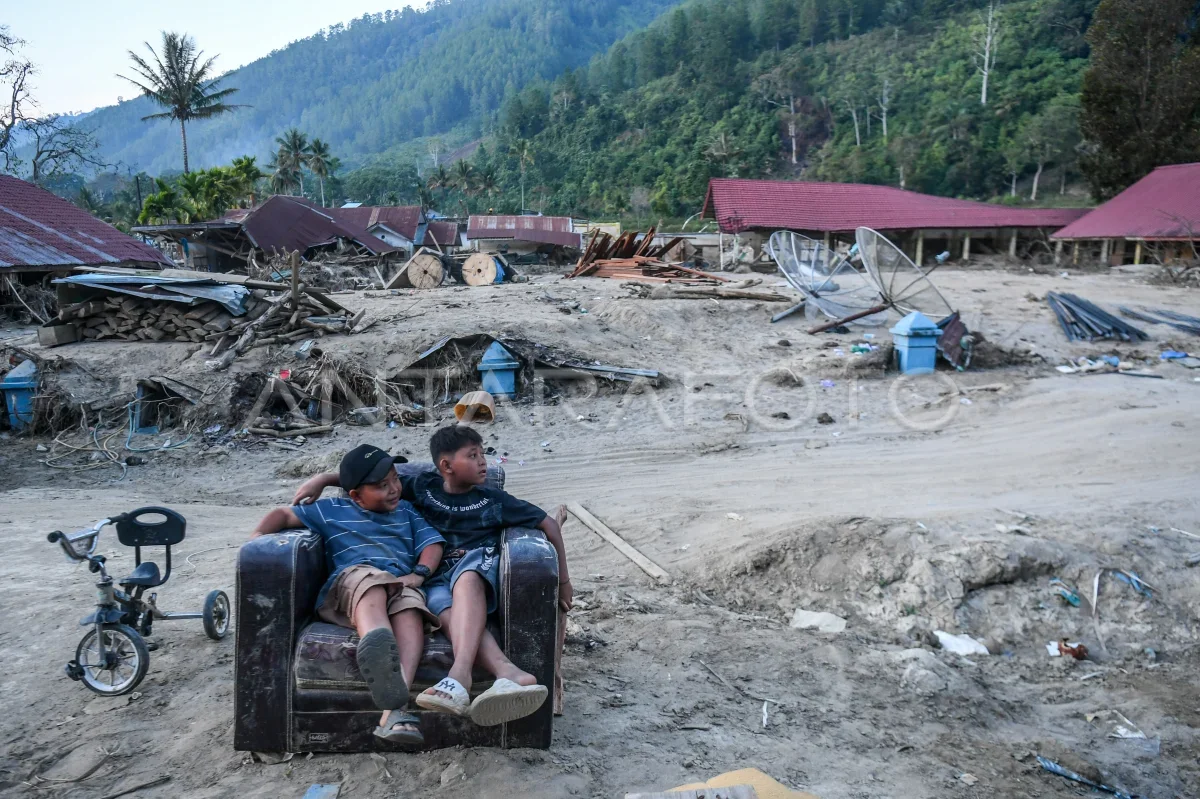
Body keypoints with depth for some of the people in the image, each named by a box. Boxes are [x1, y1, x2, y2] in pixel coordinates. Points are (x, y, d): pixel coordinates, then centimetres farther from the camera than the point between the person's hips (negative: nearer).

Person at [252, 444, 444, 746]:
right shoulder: (333, 510, 27)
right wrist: (259, 534, 1)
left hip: (400, 584, 1)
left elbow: (433, 544, 19)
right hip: (350, 578, -1)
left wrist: (419, 573, -3)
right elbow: (284, 514, 24)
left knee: (410, 607, -37)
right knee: (373, 583, -40)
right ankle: (379, 651, -75)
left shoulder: (407, 512, 33)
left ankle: (395, 710, -59)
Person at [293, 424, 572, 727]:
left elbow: (549, 525, 11)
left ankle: (460, 675, -57)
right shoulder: (423, 487, 12)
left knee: (467, 577, -38)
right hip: (435, 579, 1)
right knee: (449, 610, -36)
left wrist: (563, 580, 8)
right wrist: (324, 479, 6)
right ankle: (509, 673, -57)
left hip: (480, 565, -1)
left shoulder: (493, 500, 10)